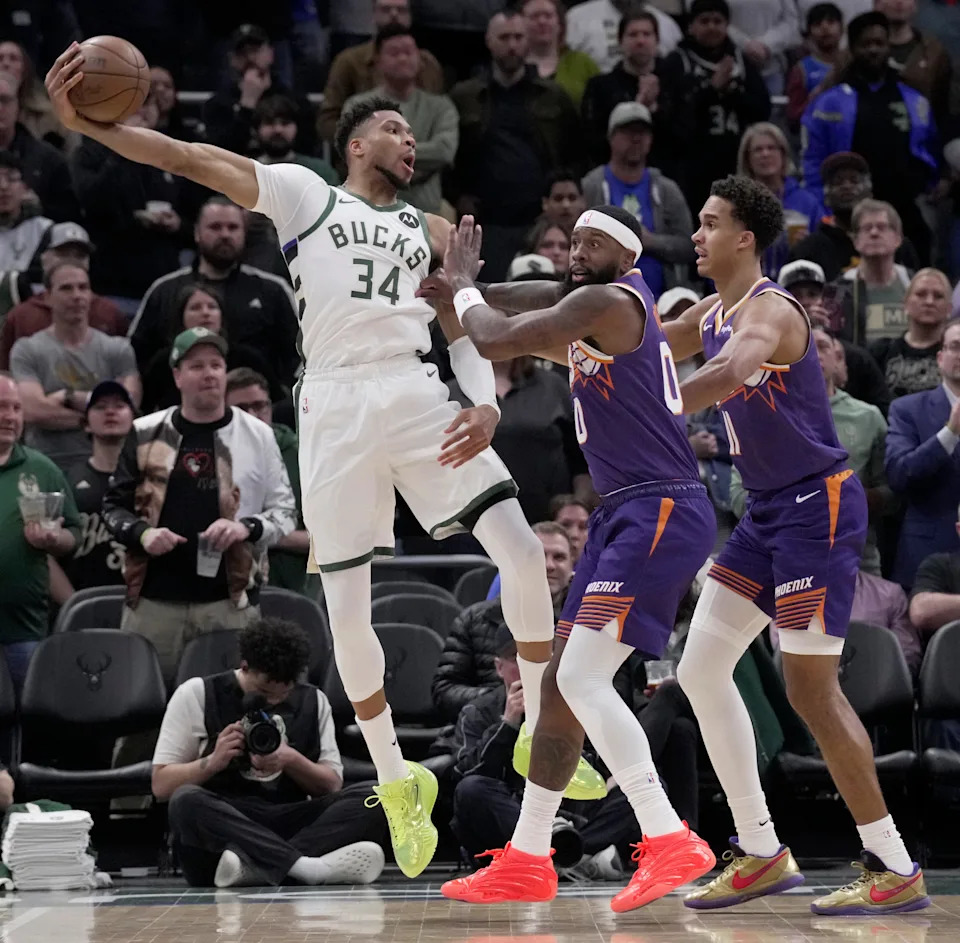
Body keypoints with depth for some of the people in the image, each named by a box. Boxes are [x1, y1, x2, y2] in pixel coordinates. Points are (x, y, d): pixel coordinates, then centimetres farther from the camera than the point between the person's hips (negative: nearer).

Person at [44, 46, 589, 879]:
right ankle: (396, 782, 17)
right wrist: (85, 123, -13)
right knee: (347, 610, -2)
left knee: (521, 549, -12)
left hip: (418, 396, 3)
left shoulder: (431, 232, 22)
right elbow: (187, 158, 2)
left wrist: (487, 402, -8)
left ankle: (542, 735, 4)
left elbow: (467, 333, 14)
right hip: (335, 406, -3)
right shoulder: (303, 194, 12)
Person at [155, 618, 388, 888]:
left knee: (370, 799, -23)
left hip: (289, 829, 3)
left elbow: (333, 786, 9)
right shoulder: (197, 695, 4)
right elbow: (161, 785, 2)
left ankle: (254, 864, -44)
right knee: (186, 801, -37)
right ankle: (306, 866, -50)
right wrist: (214, 761, -15)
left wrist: (291, 760, -10)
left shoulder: (313, 702, 14)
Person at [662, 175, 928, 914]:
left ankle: (896, 871, -2)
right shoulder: (712, 316, 12)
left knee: (812, 688, -10)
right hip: (769, 512, 10)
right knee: (701, 670, 6)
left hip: (818, 506, -10)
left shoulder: (769, 308, -17)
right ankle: (762, 853, 13)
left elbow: (734, 371, -39)